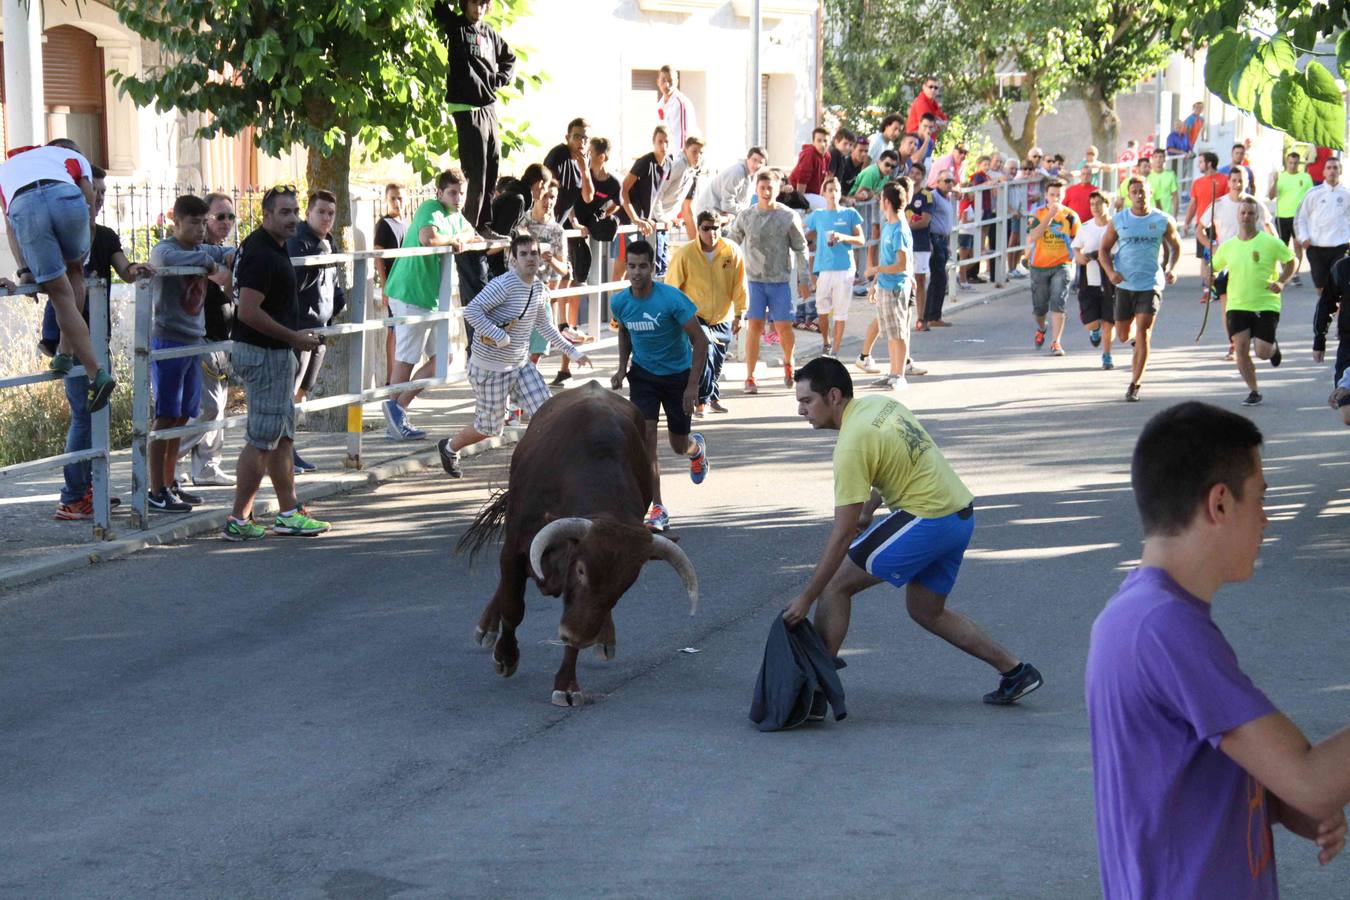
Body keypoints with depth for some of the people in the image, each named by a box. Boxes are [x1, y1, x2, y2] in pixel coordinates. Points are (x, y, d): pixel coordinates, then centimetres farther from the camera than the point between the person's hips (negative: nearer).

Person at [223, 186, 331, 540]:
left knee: (283, 437, 15)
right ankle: (238, 521, -4)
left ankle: (289, 513, 22)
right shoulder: (261, 253, -20)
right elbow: (248, 312, -26)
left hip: (278, 352, 11)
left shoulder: (274, 247, 13)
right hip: (264, 354, -11)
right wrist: (294, 337, -17)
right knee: (261, 440, -7)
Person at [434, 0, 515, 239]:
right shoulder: (455, 26, 1)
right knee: (477, 171, -10)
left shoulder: (489, 33, 15)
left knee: (492, 168, 7)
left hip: (489, 107, 6)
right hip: (466, 108, -6)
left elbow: (509, 59, 26)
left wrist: (500, 79, 12)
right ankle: (471, 226, -5)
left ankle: (485, 225, 14)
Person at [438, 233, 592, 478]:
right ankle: (449, 447, 34)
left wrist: (572, 351, 21)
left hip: (521, 364, 7)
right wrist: (498, 336, -33)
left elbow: (543, 325, 20)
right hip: (490, 368, -7)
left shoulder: (539, 288, 4)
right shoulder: (504, 284, -22)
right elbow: (471, 311, -28)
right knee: (490, 426, 7)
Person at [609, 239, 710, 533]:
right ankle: (658, 510, -9)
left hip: (679, 375, -2)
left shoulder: (672, 299, -24)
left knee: (679, 445, 10)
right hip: (643, 374, 3)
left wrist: (693, 386, -21)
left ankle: (697, 448, 51)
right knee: (646, 437, -15)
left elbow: (699, 341, -18)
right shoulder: (620, 302, -10)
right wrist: (622, 368, 3)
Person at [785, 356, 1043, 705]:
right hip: (961, 512, 9)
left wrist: (805, 598, -16)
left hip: (928, 519, -9)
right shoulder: (880, 403, 7)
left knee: (835, 584, -4)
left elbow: (843, 534, -19)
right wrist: (869, 506, 16)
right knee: (926, 611, 22)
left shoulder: (852, 443, -18)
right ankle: (1015, 672, 22)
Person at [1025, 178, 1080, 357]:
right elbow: (1031, 238, -21)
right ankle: (1041, 329, 44)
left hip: (1061, 265, -1)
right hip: (1039, 266, 1)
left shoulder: (1071, 216, -2)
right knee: (1039, 307, 12)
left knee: (1058, 305, -14)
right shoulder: (1037, 214, -5)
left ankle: (1055, 342, -10)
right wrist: (1049, 217, -24)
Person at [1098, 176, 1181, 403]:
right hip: (1124, 284, 2)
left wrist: (1172, 269, -5)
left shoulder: (1163, 221, -1)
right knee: (1123, 336, 9)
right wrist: (1110, 272, -10)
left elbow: (1175, 247, 13)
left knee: (1143, 333, -12)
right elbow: (1104, 250, 8)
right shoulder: (1118, 221, 2)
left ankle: (1134, 385, -7)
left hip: (1151, 284, -2)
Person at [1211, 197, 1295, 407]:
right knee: (1240, 348, -11)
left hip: (1266, 305, -2)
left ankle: (1273, 346, 32)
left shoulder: (1271, 243, -5)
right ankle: (1253, 391, 4)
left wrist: (1281, 282, -10)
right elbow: (1212, 269, 16)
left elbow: (1290, 262, 6)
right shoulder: (1228, 246, 4)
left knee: (1263, 352, -7)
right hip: (1237, 305, 3)